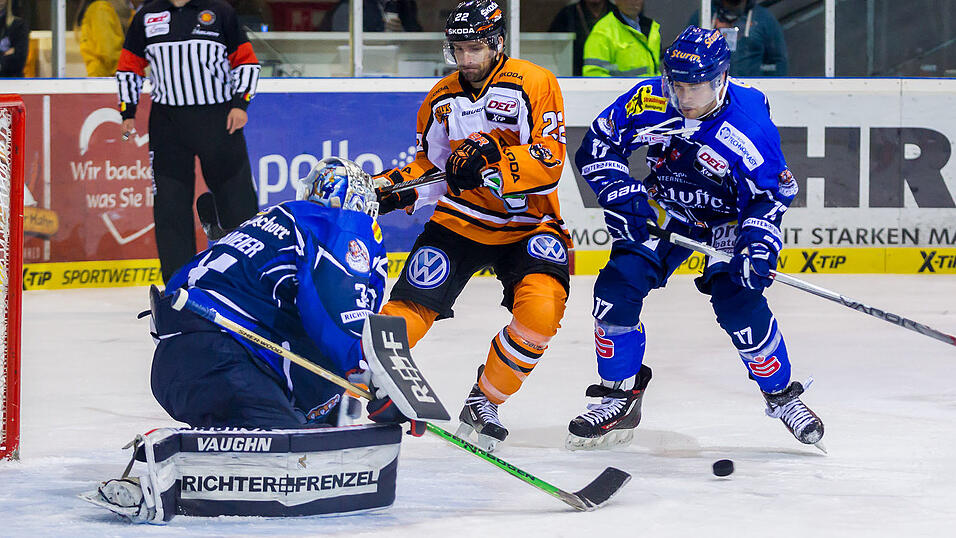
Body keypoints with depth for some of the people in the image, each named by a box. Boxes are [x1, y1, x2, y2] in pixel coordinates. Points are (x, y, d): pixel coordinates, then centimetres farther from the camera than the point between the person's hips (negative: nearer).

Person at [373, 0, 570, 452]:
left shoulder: (533, 84, -11)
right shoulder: (441, 100, 5)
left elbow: (550, 161, -19)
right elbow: (431, 166, 17)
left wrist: (492, 158, -32)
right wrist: (396, 186, -2)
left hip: (527, 224, -3)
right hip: (460, 221, 3)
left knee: (541, 309, -26)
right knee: (409, 307, -11)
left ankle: (485, 401, -6)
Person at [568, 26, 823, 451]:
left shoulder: (749, 123, -27)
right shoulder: (648, 102, -20)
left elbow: (769, 194, -18)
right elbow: (597, 145, -8)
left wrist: (758, 245, -32)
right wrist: (620, 192, -22)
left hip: (727, 221, -3)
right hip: (662, 213, 3)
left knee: (739, 303, -20)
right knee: (617, 286, -13)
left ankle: (781, 395, 4)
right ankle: (619, 397, 3)